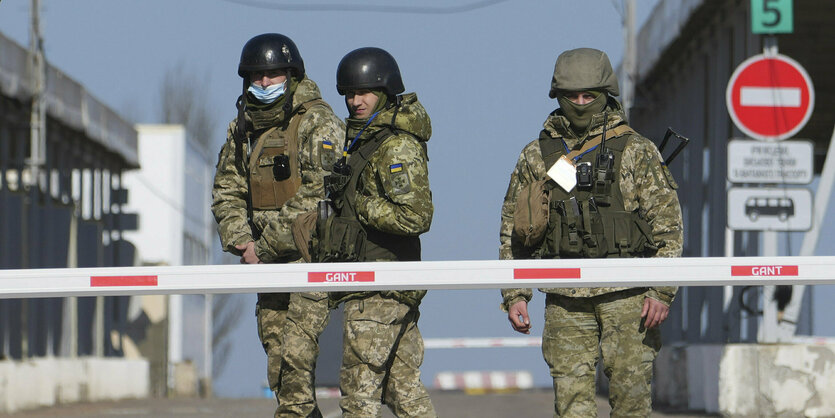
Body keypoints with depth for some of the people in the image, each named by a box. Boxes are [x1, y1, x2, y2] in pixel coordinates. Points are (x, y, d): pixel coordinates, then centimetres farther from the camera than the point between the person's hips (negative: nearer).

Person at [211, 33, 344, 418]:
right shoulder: (242, 129, 12)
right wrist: (240, 240, -4)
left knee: (296, 352, -16)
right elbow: (227, 191, 13)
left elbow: (314, 198, -17)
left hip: (312, 256, -7)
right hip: (268, 262, 7)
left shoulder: (318, 123, -10)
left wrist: (265, 246, -15)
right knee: (277, 364, 6)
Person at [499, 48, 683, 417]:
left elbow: (667, 224, 1)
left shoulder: (636, 151, 4)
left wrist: (661, 292, -7)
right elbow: (512, 230, 15)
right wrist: (514, 294, 7)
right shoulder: (537, 157, 11)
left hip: (626, 295, -2)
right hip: (565, 299, 2)